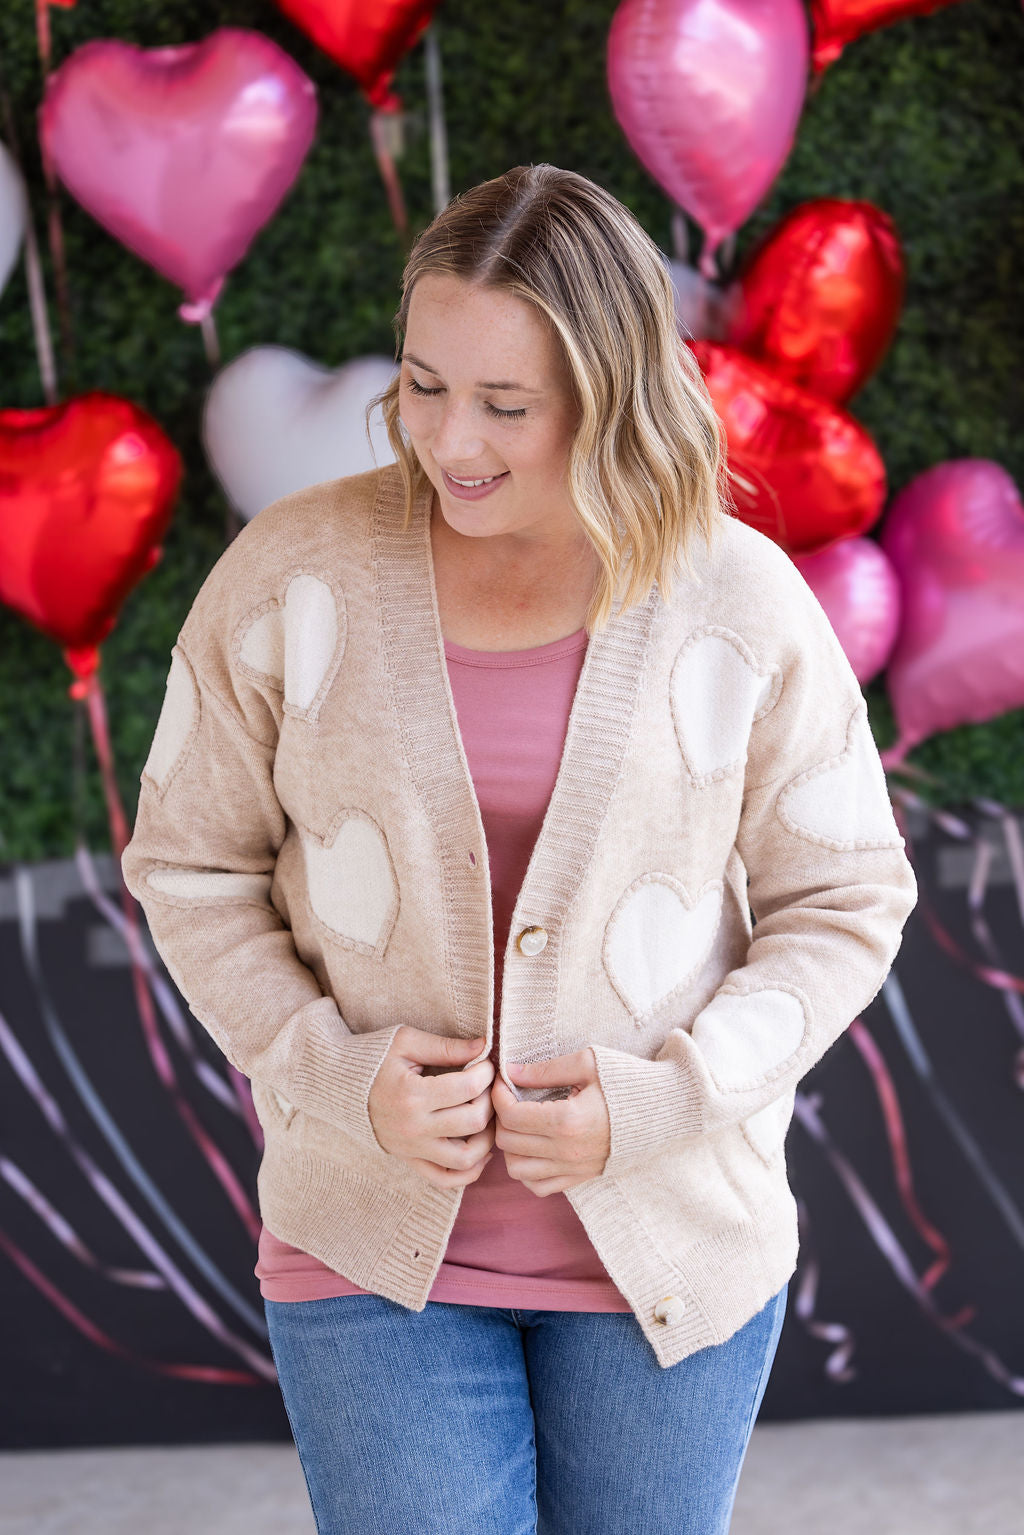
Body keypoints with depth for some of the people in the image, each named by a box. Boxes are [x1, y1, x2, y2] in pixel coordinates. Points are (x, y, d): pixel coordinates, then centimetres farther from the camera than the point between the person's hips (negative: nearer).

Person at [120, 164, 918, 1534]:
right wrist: (337, 1078, -13)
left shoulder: (745, 609, -10)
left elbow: (844, 902, -1)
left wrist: (668, 1099, -15)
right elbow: (191, 863, 0)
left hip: (669, 1239, 1)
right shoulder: (294, 573, -10)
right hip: (374, 1239, 0)